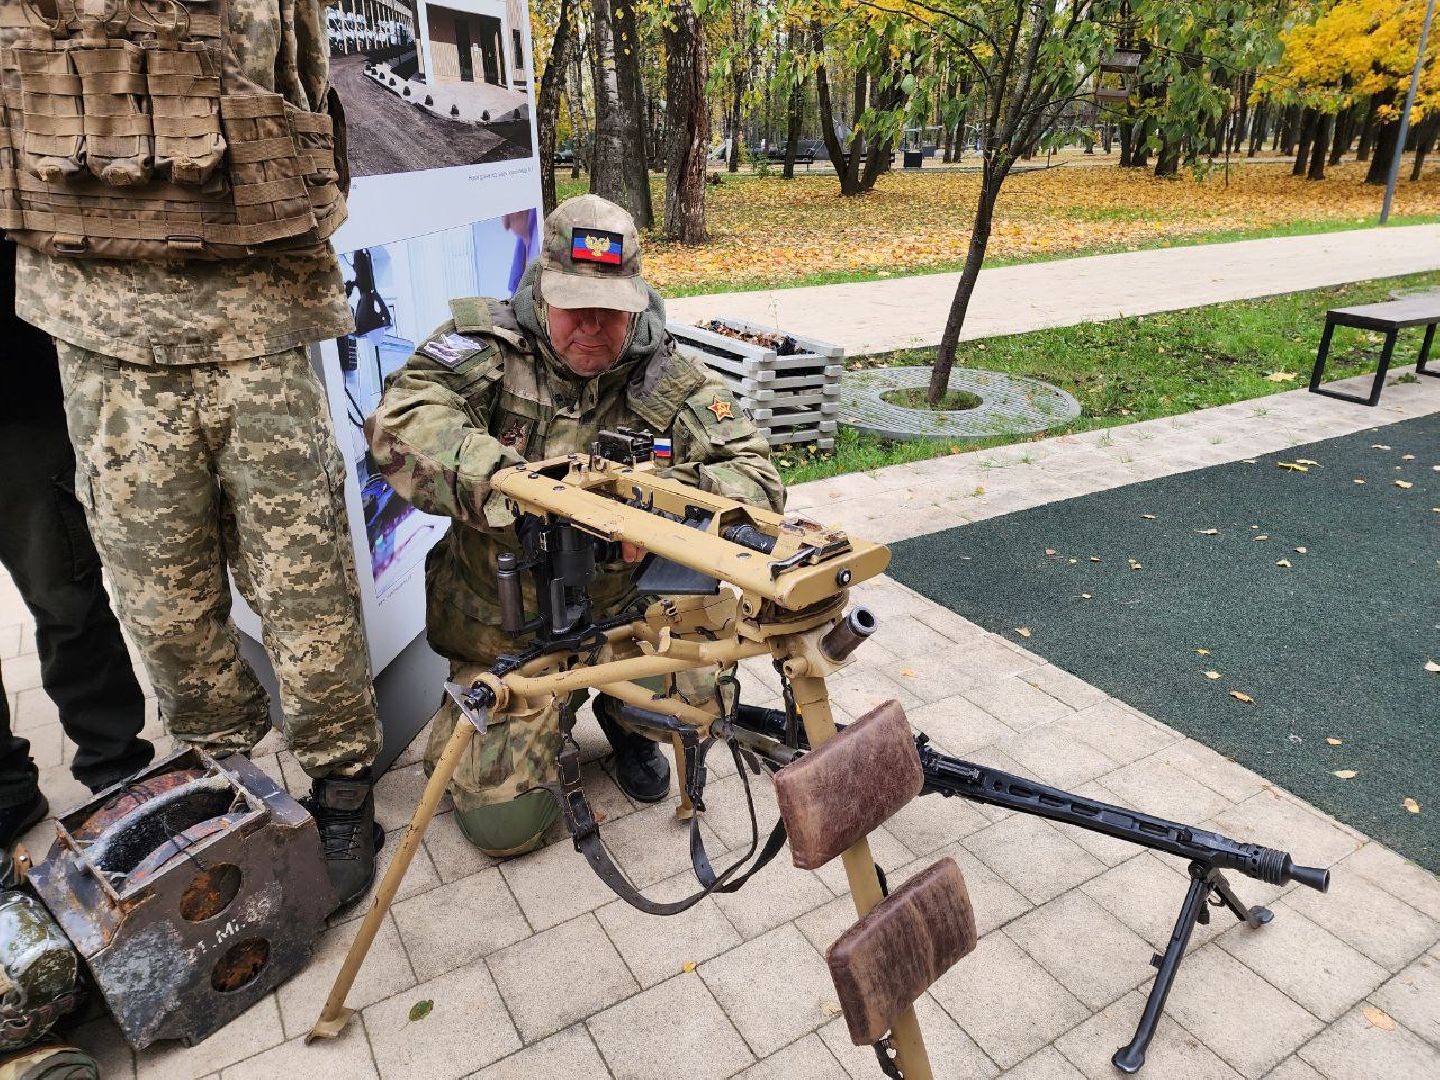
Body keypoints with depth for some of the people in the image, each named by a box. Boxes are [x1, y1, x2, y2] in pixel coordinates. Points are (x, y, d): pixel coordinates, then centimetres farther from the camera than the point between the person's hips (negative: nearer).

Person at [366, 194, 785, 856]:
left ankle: (622, 720, 14)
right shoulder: (487, 347, -10)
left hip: (623, 610, 2)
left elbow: (756, 476, -14)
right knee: (504, 824, -8)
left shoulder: (670, 382, -7)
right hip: (503, 632, -1)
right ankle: (543, 720, 28)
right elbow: (402, 421, -27)